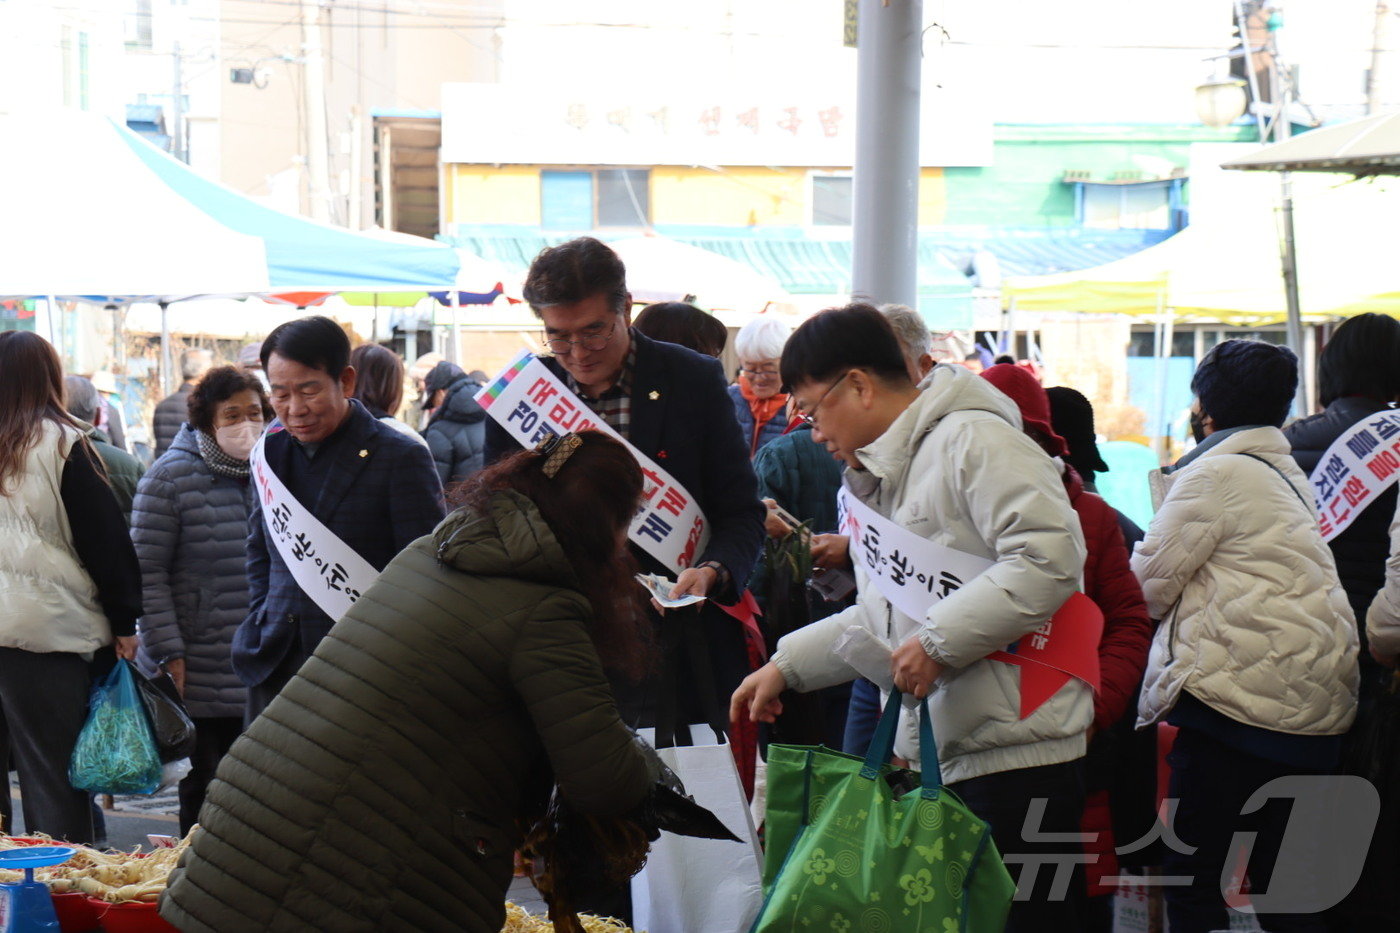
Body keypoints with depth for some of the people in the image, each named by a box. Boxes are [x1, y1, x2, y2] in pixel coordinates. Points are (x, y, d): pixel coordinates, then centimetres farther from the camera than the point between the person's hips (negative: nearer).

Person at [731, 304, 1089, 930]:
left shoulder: (972, 439, -10)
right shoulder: (875, 477, 21)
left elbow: (1049, 556, -23)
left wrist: (938, 642, -21)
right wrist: (788, 666, 16)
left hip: (1018, 750, -9)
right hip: (932, 754, 10)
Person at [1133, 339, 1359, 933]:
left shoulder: (1216, 474, -9)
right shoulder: (1286, 473, 19)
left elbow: (1146, 587, -6)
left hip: (1238, 700, -9)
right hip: (1316, 706, 9)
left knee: (1193, 879, -2)